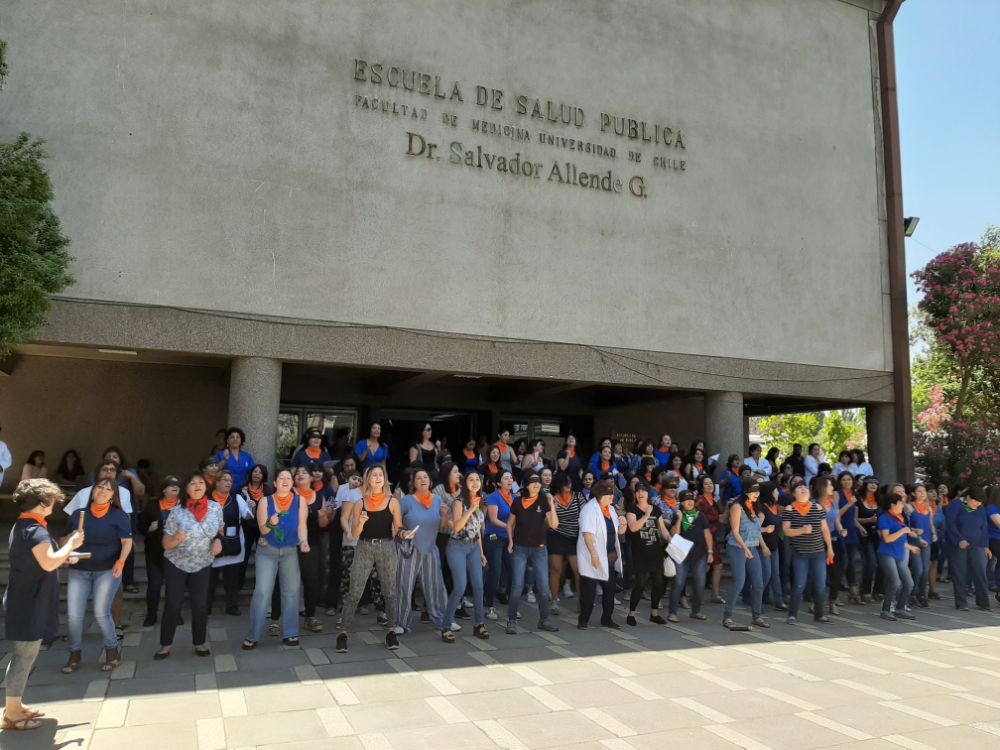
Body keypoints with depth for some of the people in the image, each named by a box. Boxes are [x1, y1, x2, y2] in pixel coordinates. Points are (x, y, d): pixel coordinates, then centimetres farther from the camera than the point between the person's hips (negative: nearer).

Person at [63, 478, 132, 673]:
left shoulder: (119, 515, -3)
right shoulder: (78, 514, 6)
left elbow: (127, 542, -8)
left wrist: (120, 562, -24)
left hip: (107, 571, -3)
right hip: (79, 571, 3)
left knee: (101, 613, -7)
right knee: (73, 615, -2)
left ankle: (113, 652, 13)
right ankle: (75, 654, 19)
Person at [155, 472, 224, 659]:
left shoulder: (216, 508, -8)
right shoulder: (177, 512, -14)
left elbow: (220, 530, 9)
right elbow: (166, 544, -10)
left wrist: (218, 540, -13)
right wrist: (176, 539, -32)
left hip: (202, 565, 2)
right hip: (176, 564, -1)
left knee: (200, 604, 0)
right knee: (173, 604, 0)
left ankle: (200, 643, 17)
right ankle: (165, 645, 17)